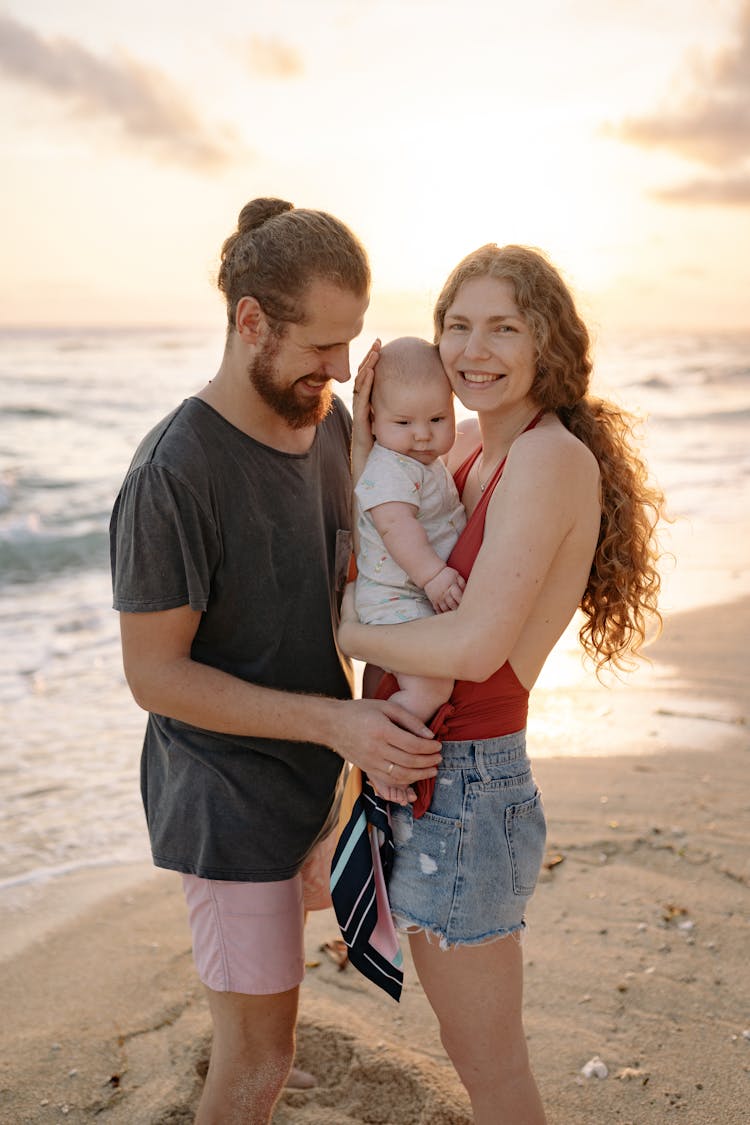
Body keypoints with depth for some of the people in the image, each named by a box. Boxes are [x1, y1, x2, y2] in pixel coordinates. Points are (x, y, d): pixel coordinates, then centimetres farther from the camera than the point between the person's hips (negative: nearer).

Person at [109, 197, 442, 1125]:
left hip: (312, 769, 8)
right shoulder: (173, 473, -28)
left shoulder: (328, 419, -4)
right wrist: (335, 721, -30)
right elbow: (154, 674, -23)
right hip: (229, 801, -8)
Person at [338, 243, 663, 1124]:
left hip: (464, 794, -9)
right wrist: (364, 436, -3)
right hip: (418, 775, 9)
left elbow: (475, 646, -30)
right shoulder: (476, 442, 6)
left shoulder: (553, 456, -21)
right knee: (472, 1041, 28)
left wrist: (348, 633, -14)